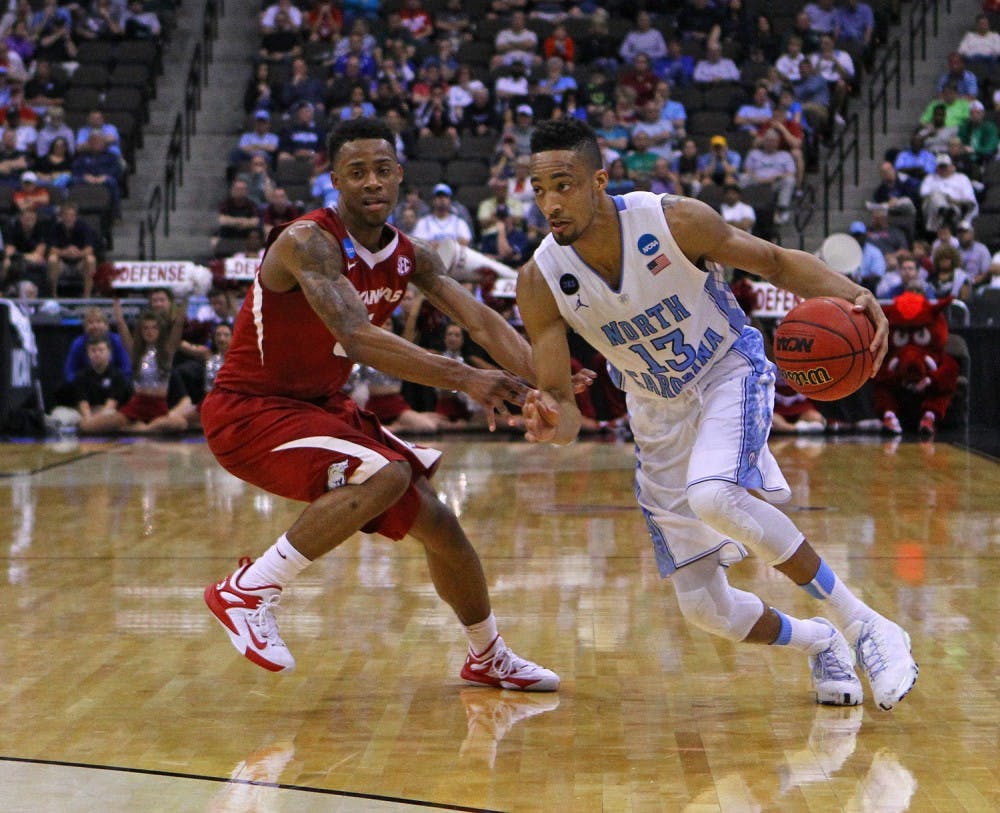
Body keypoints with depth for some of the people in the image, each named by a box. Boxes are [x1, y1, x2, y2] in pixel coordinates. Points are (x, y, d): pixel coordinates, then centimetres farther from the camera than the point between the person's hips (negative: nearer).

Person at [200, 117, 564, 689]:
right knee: (383, 475, -30)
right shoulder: (310, 242, -24)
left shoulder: (410, 256, 1)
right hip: (247, 411, -8)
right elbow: (358, 339, -37)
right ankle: (248, 591, -22)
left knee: (435, 521, 9)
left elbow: (479, 319, -7)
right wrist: (464, 378, -43)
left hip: (321, 406, 8)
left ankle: (490, 658, 31)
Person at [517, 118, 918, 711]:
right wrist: (555, 423, -42)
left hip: (730, 373, -4)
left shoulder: (675, 221, -25)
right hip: (659, 415, 4)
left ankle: (863, 625, -23)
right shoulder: (541, 282, -19)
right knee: (705, 608, 1)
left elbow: (775, 261, -11)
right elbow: (559, 400, -16)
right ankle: (817, 643, 34)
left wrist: (852, 295, -30)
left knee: (713, 495, -37)